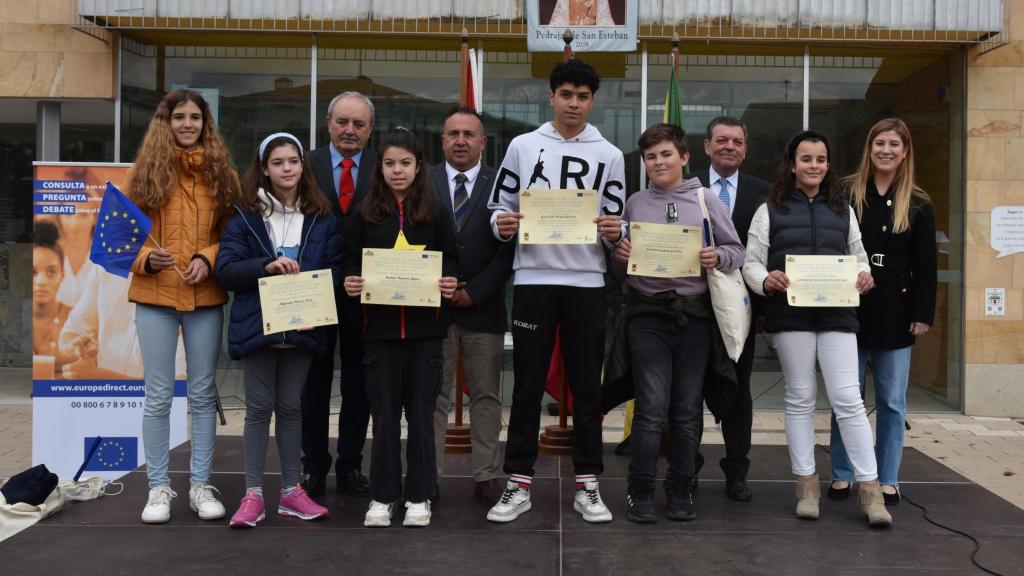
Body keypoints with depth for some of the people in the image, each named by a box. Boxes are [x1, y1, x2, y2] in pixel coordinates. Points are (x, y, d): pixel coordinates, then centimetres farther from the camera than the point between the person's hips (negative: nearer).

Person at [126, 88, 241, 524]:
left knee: (203, 394, 7)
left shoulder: (221, 173, 5)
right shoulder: (147, 170, 2)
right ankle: (158, 487, 15)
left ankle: (201, 486, 17)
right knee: (158, 396, 4)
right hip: (155, 296, -1)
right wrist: (145, 258, -16)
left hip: (206, 297, 1)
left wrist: (208, 259, -13)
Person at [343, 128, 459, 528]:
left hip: (425, 325, 0)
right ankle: (382, 496, 16)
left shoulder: (436, 212, 5)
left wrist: (451, 283, -14)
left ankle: (419, 496, 16)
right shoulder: (365, 214, 7)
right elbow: (351, 262, 8)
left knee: (421, 412, 5)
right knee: (384, 413, 6)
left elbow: (452, 260, 6)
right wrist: (350, 282, -11)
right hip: (380, 324, 1)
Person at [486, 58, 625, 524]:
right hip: (533, 279, -1)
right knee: (527, 386, 4)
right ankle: (518, 485, 14)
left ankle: (587, 486, 16)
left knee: (586, 386, 6)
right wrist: (502, 224, -14)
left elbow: (616, 224, 8)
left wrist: (614, 232, -14)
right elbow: (498, 206, 7)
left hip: (587, 282, 1)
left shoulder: (609, 155, 8)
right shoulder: (523, 145, 6)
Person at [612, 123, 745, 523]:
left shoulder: (707, 201, 7)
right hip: (647, 314, 0)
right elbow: (620, 268, 15)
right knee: (651, 406, -6)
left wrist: (718, 257, -12)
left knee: (688, 408, 7)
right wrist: (620, 256, -7)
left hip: (695, 315, 1)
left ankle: (681, 490, 19)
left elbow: (737, 251, 9)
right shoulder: (634, 204, 10)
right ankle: (641, 492, 6)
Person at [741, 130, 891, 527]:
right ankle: (806, 483, 15)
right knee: (800, 398, 6)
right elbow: (751, 262, 4)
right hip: (791, 314, -1)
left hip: (836, 313, 1)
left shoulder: (843, 209, 15)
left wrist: (864, 276, -5)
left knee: (847, 398, -4)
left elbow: (858, 257, 17)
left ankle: (870, 487, 2)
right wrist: (766, 279, -18)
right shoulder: (770, 210, 7)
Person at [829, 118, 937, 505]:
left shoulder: (918, 205, 4)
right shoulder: (845, 194, 0)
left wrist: (923, 314, -3)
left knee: (892, 402, 7)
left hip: (894, 314, 1)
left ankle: (887, 479, 18)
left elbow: (925, 267, 4)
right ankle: (842, 476, 17)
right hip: (849, 310, -1)